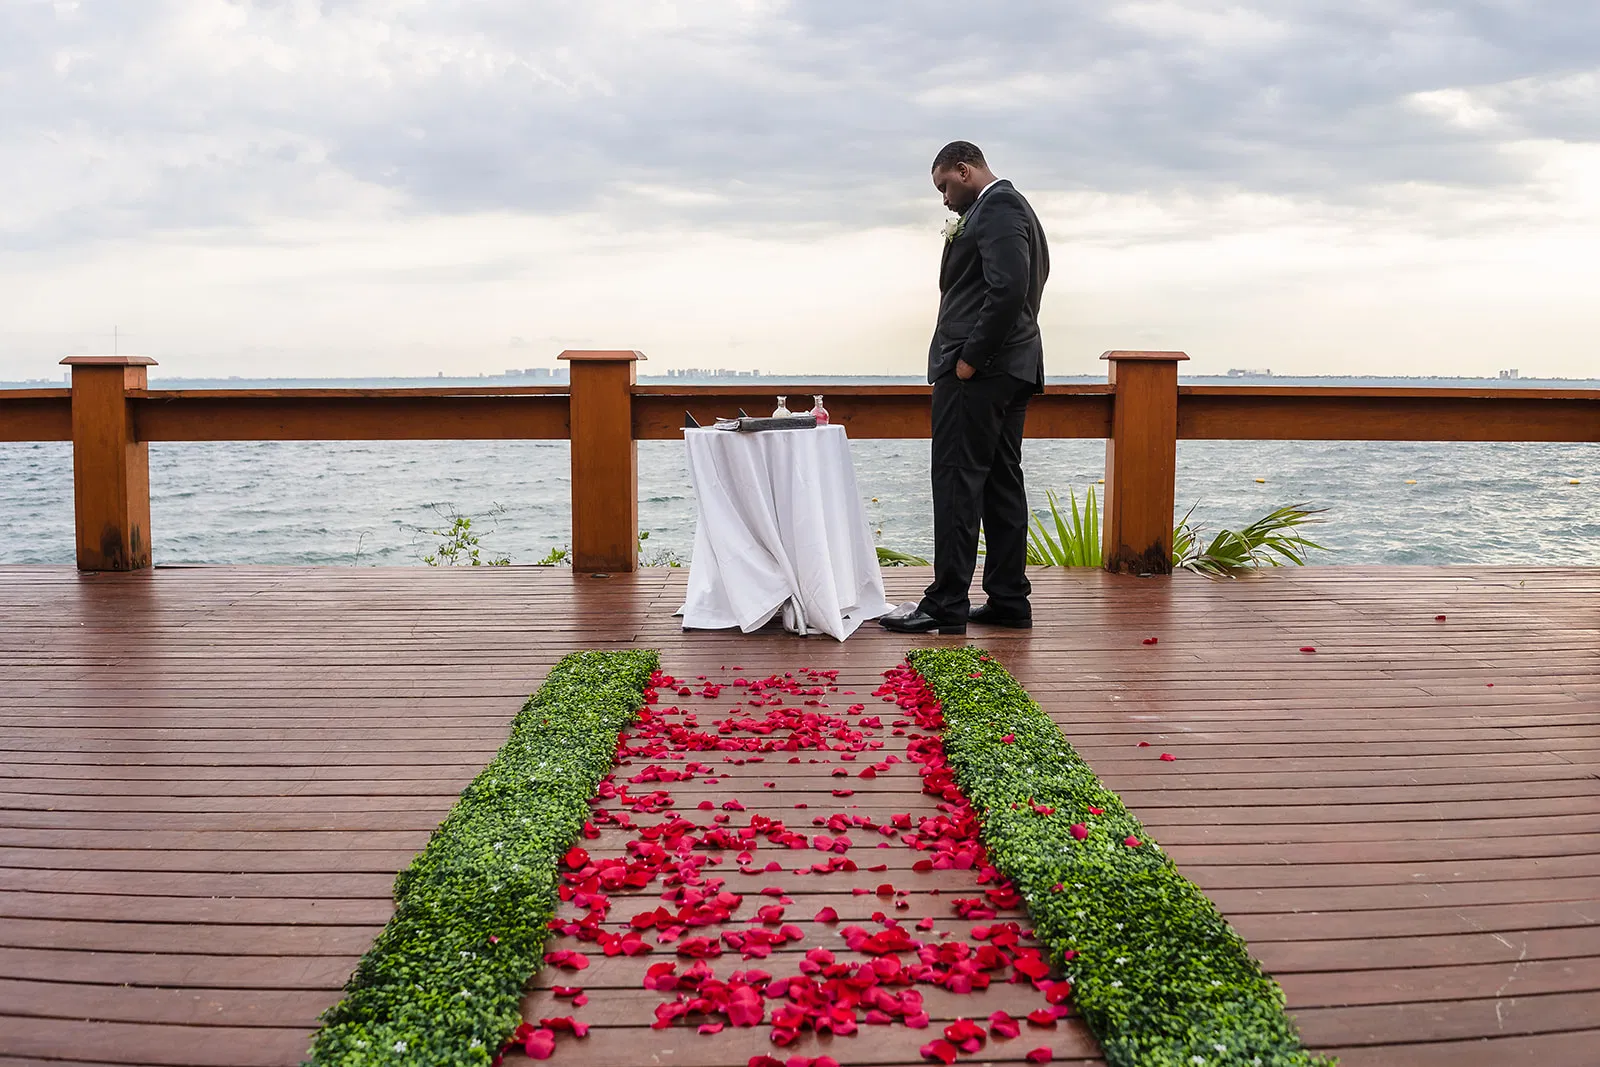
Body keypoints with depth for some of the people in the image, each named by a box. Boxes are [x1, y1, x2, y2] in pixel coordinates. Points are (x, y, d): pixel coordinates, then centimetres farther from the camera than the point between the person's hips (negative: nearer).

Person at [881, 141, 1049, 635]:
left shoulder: (996, 207, -11)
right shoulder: (1011, 206, 21)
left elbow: (1008, 289, -22)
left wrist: (969, 359, -19)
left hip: (977, 370, -11)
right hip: (1012, 369, 11)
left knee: (957, 483, -9)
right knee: (1001, 482, 10)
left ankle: (946, 606, -7)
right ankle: (1009, 601, 14)